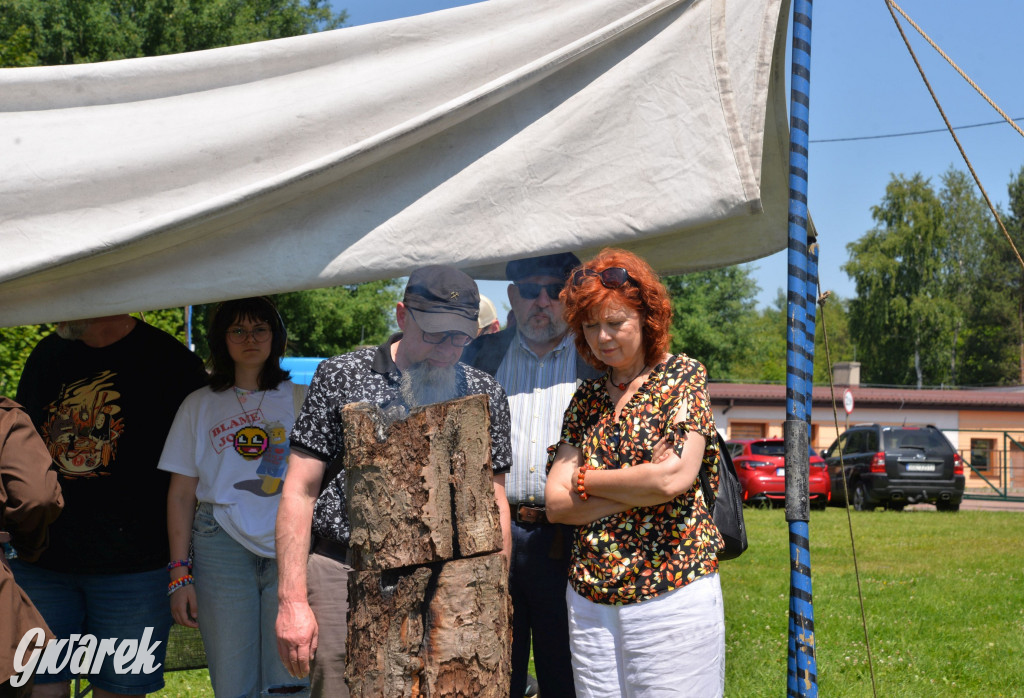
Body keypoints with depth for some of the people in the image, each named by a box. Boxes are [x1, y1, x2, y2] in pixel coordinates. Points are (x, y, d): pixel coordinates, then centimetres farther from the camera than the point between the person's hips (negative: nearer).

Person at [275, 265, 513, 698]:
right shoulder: (341, 377, 0)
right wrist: (292, 601, -8)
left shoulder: (485, 395, 8)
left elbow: (493, 500, 13)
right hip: (344, 577, -2)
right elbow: (299, 492, -1)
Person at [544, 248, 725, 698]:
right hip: (590, 599, 4)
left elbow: (674, 477, -15)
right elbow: (556, 504, 3)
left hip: (672, 593, -4)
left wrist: (584, 481, -3)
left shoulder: (682, 376, -1)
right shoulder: (586, 399, 12)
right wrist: (640, 486, -9)